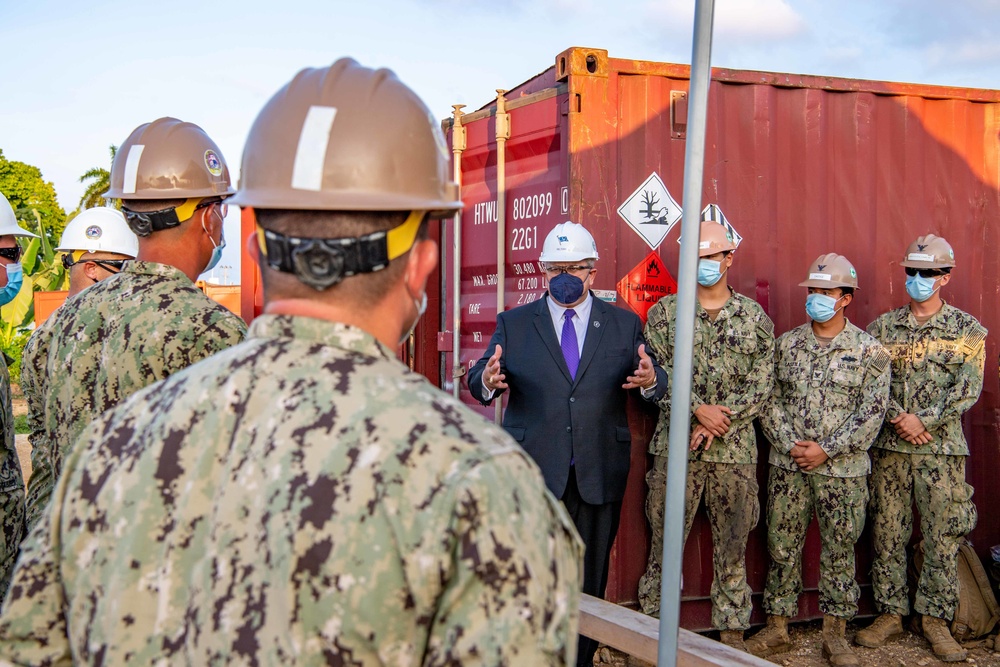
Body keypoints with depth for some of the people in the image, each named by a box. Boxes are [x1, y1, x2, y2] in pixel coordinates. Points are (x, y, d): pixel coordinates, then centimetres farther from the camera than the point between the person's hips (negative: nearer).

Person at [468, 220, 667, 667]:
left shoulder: (624, 324, 8)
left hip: (599, 475, 1)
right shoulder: (513, 324, 6)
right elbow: (478, 381, -3)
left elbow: (655, 385, 2)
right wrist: (487, 379, -26)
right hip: (533, 471, -1)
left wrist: (650, 380, -22)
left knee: (590, 577, 10)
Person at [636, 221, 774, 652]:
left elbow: (761, 385, 0)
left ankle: (732, 632, 20)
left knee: (732, 547, 9)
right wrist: (699, 410, -14)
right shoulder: (664, 313, 5)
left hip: (735, 451, 1)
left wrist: (718, 423, -11)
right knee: (665, 543, 3)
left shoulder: (755, 318, 7)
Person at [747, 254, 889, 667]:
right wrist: (789, 443, -9)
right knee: (782, 547, 7)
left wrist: (826, 450, -13)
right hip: (787, 466, 2)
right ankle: (777, 628, 20)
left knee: (839, 551, 7)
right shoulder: (786, 343, 6)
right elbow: (769, 399, 4)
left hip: (842, 470, -2)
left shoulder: (868, 351, -2)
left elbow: (872, 412, -7)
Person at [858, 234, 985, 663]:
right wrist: (896, 417, -13)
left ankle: (935, 617, 13)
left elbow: (968, 389, -6)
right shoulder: (883, 327, 8)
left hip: (942, 448, -1)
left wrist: (924, 420, -14)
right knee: (887, 534, 5)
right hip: (889, 448, 2)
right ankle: (890, 613, 16)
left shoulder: (967, 330, 3)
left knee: (943, 537, 1)